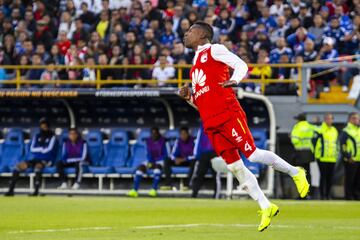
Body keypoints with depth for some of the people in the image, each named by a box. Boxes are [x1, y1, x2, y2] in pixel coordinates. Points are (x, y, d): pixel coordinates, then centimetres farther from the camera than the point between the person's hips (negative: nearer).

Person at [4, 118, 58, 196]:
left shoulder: (52, 137, -3)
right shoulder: (37, 136, 14)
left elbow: (48, 150, -15)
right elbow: (32, 149, 4)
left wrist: (38, 149, -5)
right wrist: (42, 149, -8)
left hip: (46, 161, -6)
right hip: (35, 159, 6)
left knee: (38, 166, -40)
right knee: (19, 166, -15)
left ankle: (36, 191, -46)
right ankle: (11, 189, -17)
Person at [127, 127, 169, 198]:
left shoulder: (163, 141, -7)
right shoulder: (148, 141, 8)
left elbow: (166, 155, -10)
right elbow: (149, 153, 9)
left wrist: (154, 163, -17)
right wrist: (150, 162, -12)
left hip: (161, 160, -5)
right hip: (151, 161, 5)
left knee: (157, 166, -38)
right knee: (140, 168, -22)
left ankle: (154, 189, -45)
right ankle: (135, 190, -32)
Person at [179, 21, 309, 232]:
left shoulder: (214, 50, 4)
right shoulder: (196, 64, 26)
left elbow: (241, 65, -7)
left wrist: (234, 80, -27)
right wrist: (189, 97, 9)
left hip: (228, 115, -8)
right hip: (211, 124, 8)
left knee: (252, 154, -14)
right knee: (235, 167, 2)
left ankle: (295, 173, 6)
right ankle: (266, 208, 7)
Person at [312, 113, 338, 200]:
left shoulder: (335, 131, 16)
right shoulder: (320, 130, -5)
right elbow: (313, 142, -6)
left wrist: (336, 155, 19)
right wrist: (315, 154, -8)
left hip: (332, 159, 6)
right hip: (322, 158, -6)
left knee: (330, 178, 7)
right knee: (323, 177, -5)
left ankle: (328, 195, 13)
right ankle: (322, 195, -1)